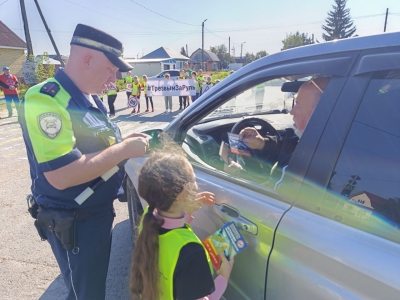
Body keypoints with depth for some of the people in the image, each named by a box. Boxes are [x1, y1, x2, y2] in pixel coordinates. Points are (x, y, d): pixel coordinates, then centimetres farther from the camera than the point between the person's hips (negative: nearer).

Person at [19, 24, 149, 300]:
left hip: (100, 210, 8)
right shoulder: (45, 101, -25)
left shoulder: (90, 98, 3)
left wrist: (123, 142, -3)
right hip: (72, 223, -8)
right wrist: (124, 150, -26)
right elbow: (61, 175, -32)